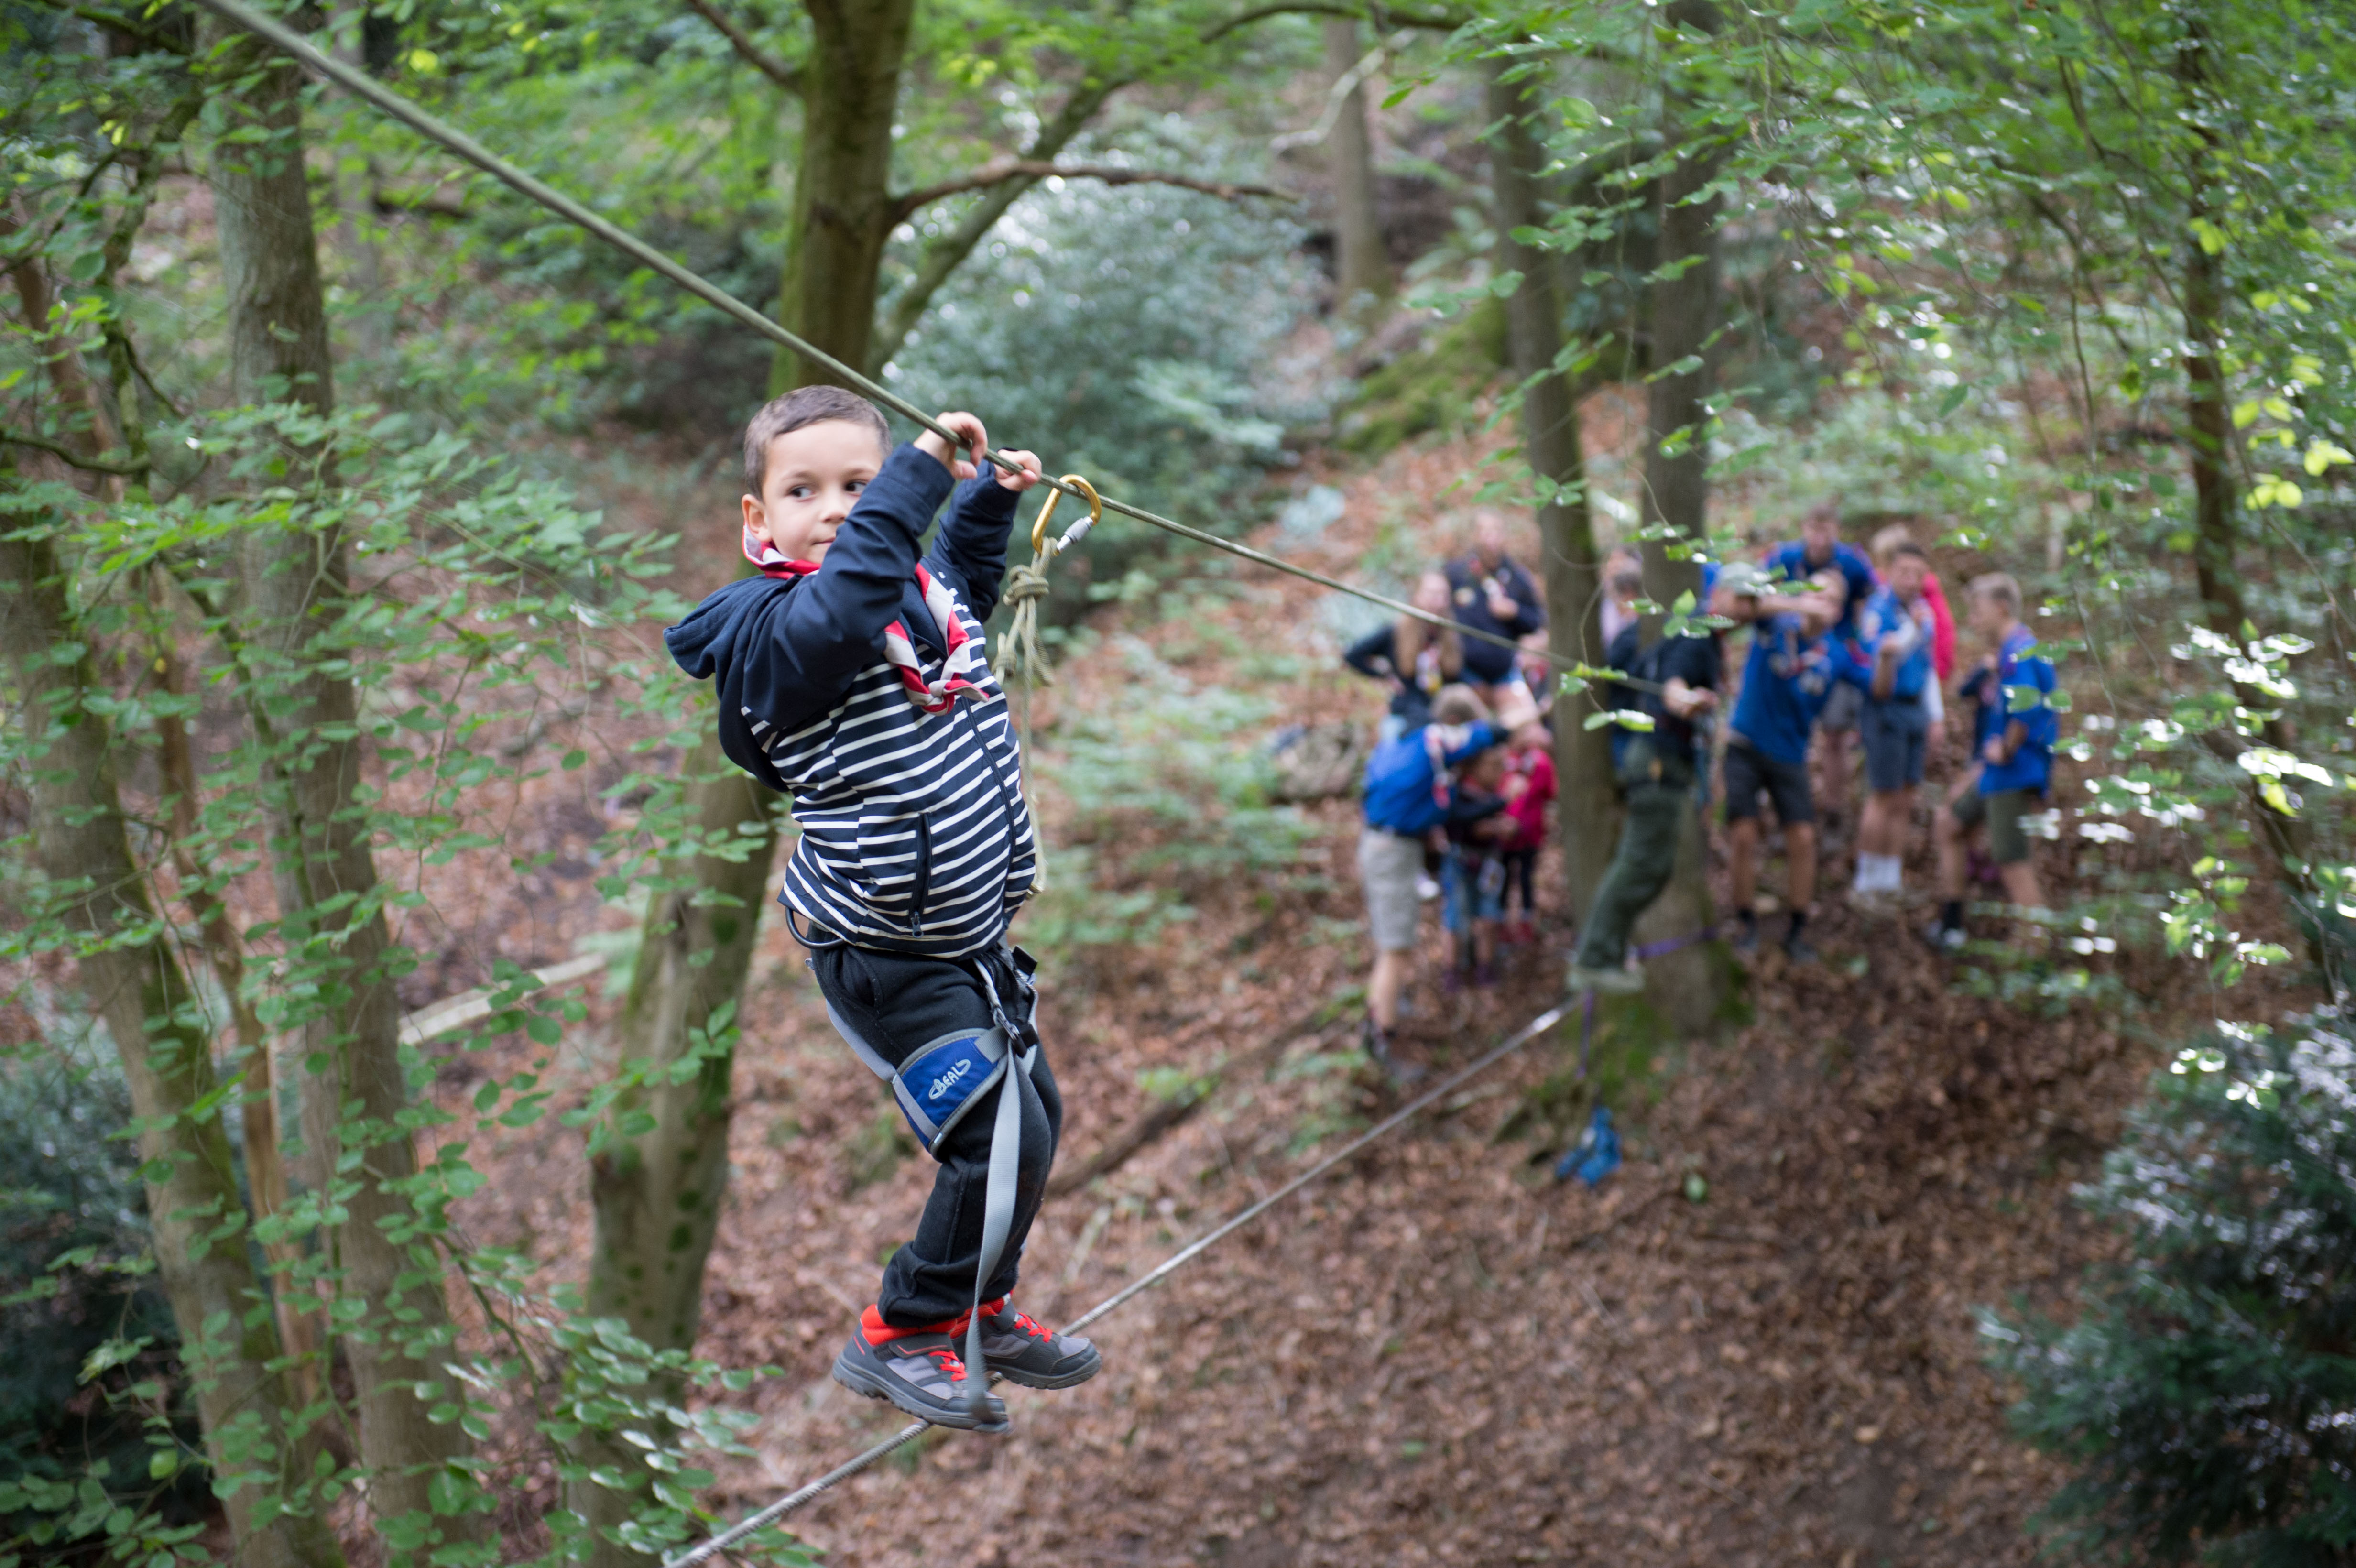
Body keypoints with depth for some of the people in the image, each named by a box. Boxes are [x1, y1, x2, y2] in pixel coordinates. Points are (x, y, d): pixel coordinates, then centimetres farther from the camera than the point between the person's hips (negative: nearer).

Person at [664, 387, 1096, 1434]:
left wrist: (992, 499, 17)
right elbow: (840, 607, -46)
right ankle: (900, 1336, 7)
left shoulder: (924, 587, 3)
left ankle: (980, 1309, 37)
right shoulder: (779, 633, -21)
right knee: (1001, 1140, -11)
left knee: (1032, 1115, 17)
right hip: (885, 956, -9)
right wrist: (920, 475, -46)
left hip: (972, 934, 9)